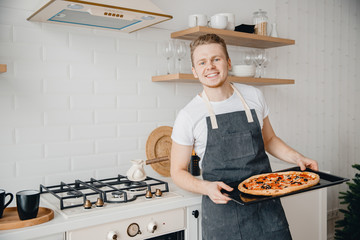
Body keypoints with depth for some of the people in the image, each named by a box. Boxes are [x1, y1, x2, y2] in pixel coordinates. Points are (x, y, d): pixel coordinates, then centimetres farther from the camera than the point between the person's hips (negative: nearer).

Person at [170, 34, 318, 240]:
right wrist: (206, 188, -20)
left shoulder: (254, 96, 1)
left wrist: (297, 158, -1)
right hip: (222, 207, -2)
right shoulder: (188, 116, -9)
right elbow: (178, 171, -3)